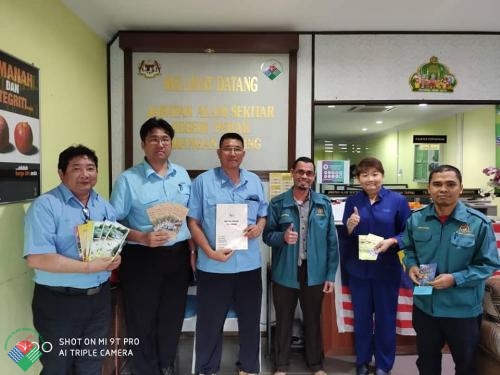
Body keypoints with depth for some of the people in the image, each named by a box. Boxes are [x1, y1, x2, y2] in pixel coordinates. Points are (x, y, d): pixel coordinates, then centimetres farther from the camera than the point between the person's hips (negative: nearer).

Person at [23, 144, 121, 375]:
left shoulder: (104, 206, 7)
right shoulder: (45, 205, -14)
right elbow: (36, 259, -23)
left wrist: (115, 258, -10)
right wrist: (88, 267, -24)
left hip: (99, 298, 6)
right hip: (59, 302, -5)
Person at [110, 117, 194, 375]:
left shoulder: (182, 175, 6)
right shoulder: (128, 179, -8)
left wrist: (192, 250, 9)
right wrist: (142, 238, -24)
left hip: (178, 256, 4)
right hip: (141, 258, -4)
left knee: (172, 317, 18)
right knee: (142, 320, 10)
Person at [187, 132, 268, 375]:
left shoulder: (255, 182, 6)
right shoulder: (203, 181, -6)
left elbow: (263, 214, 14)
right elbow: (193, 222, -6)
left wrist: (259, 227, -9)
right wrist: (210, 252, -15)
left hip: (249, 264, 4)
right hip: (213, 266, -3)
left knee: (250, 320, 17)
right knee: (210, 322, 12)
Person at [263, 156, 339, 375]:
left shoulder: (324, 204, 0)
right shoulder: (277, 203, -6)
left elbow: (332, 241, 1)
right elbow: (267, 235, -2)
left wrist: (330, 275, -1)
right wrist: (282, 237, -24)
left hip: (314, 273, 1)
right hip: (285, 273, -1)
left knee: (313, 320, 17)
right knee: (284, 321, 14)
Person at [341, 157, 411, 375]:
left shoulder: (398, 200, -7)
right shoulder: (352, 201, 1)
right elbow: (344, 238, 4)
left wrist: (391, 241, -22)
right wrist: (349, 227, -17)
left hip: (387, 270, -2)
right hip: (358, 270, 2)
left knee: (385, 318, 12)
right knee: (361, 317, 15)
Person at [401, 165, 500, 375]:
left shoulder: (479, 223, -15)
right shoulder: (416, 219, -4)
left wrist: (455, 279, -22)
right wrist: (411, 266, -9)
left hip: (464, 309, -2)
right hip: (424, 305, 3)